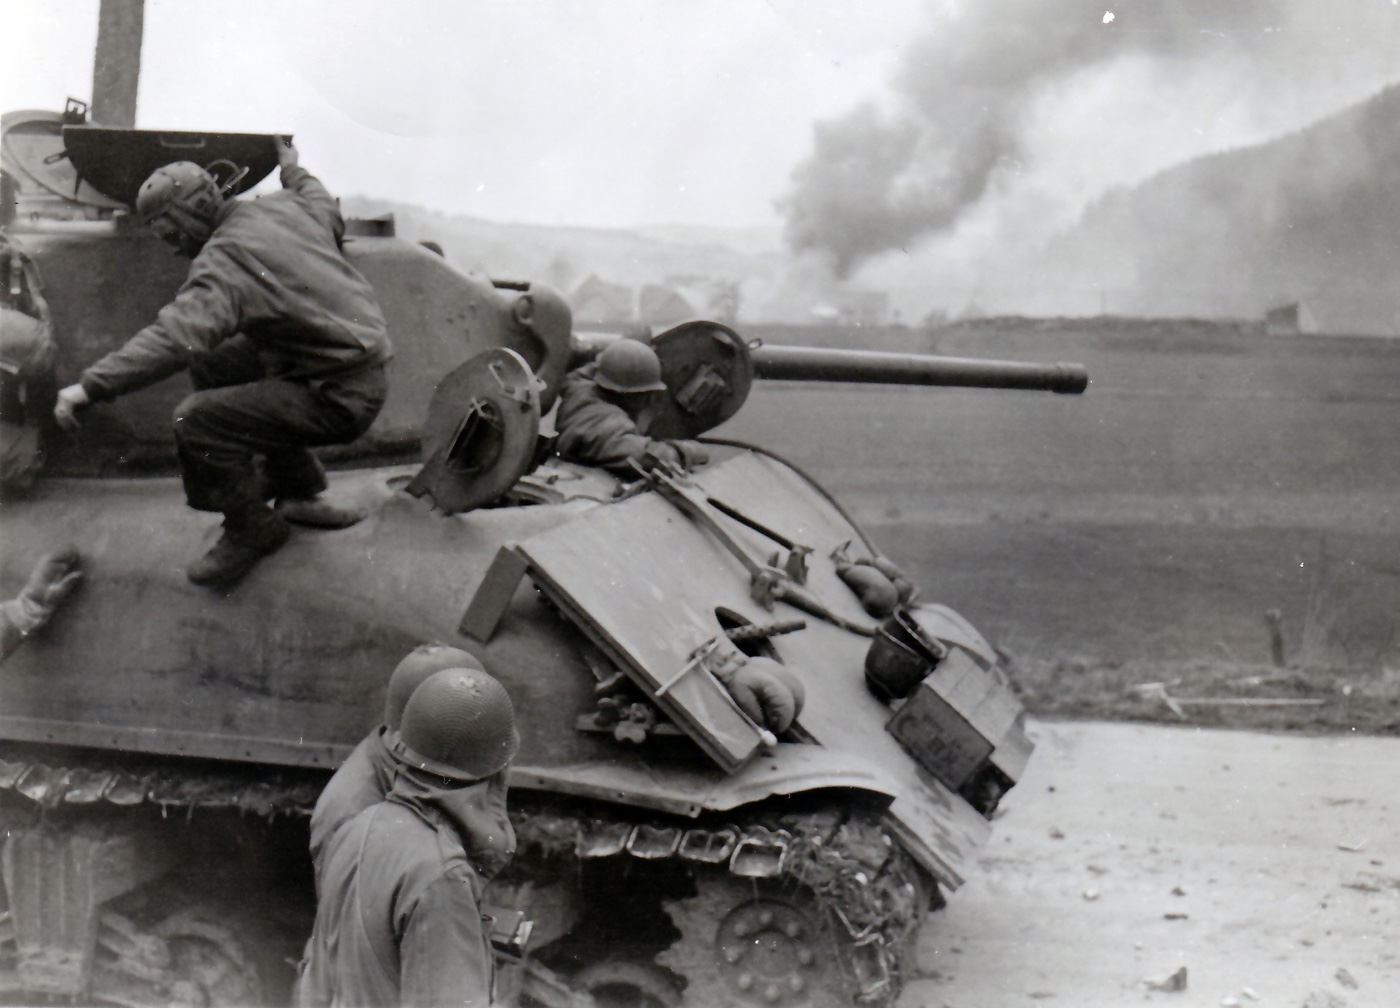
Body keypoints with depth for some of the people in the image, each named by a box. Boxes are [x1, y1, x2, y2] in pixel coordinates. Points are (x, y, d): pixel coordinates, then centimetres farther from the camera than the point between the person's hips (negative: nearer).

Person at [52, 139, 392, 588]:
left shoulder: (225, 260, -20)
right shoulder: (284, 207, 5)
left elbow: (177, 336, -33)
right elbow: (328, 213, 29)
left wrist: (91, 386, -32)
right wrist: (295, 173, 48)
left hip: (340, 399, -10)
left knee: (197, 421, -17)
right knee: (214, 364, 20)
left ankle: (253, 530, 7)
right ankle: (298, 488, 30)